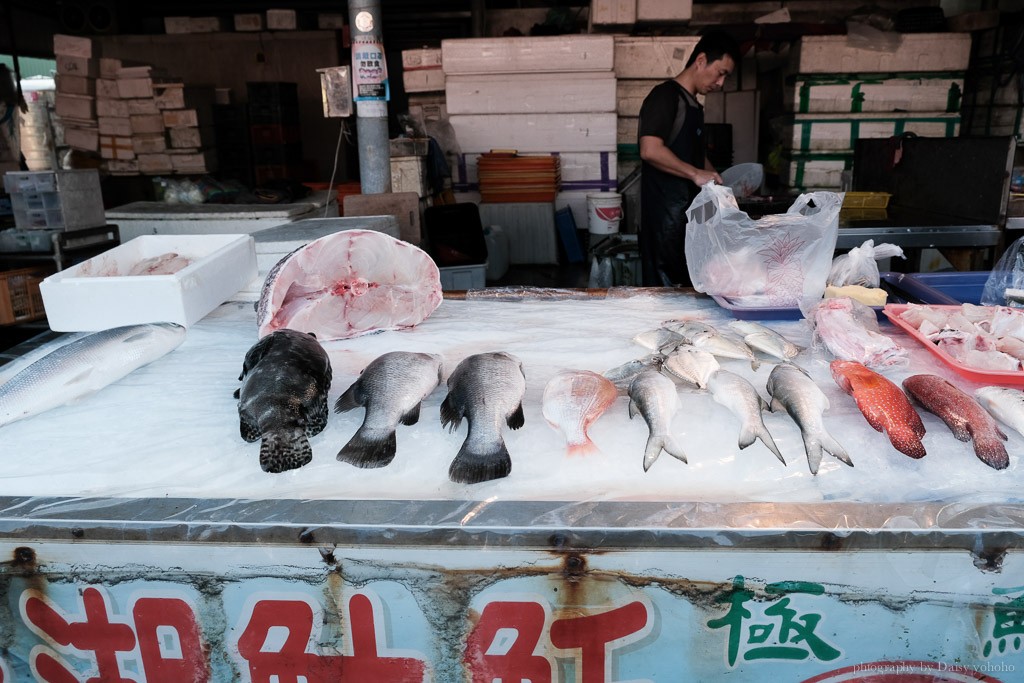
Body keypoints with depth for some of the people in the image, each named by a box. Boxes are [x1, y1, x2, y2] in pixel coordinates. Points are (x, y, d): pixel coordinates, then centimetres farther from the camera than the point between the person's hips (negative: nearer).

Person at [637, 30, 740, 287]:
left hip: (689, 212, 9)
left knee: (690, 288, 11)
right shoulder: (665, 96, -9)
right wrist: (695, 174, -18)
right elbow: (650, 150, -22)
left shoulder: (694, 105, 19)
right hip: (666, 215, -9)